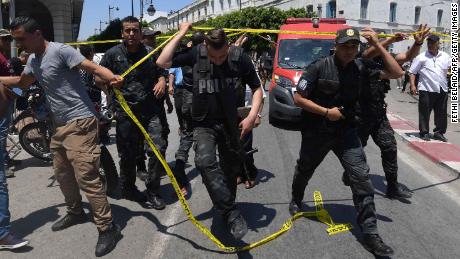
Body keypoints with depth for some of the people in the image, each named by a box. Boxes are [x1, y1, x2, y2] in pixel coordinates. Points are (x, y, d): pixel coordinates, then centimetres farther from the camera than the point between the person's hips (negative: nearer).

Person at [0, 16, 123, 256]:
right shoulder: (33, 60, 13)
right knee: (62, 172, 20)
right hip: (60, 124, 10)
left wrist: (113, 78, -44)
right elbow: (22, 82, 32)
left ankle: (108, 227, -3)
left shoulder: (60, 51, -14)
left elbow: (94, 67, -25)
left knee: (85, 176, -12)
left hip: (80, 122, -10)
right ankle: (75, 212, 40)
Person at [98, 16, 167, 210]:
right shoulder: (113, 54, 3)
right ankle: (128, 189, 31)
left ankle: (152, 191, 11)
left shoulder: (150, 52, 10)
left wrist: (162, 81, 0)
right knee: (127, 154, 8)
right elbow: (98, 77, 8)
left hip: (150, 110, 2)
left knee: (158, 149, -7)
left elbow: (160, 72, 22)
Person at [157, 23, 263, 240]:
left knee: (230, 168, 13)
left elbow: (256, 88, -1)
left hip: (230, 123, 1)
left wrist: (252, 116, -13)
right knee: (205, 161, -27)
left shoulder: (240, 58, -11)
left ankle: (226, 208, 38)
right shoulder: (196, 53, -11)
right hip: (204, 124, -1)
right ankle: (232, 214, -20)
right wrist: (181, 34, -15)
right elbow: (162, 63, -16)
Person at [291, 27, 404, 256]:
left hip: (346, 132, 2)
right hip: (316, 133, -2)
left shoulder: (361, 67, -4)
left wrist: (377, 45, -12)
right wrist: (326, 112, -19)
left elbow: (396, 73, -6)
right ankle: (296, 200, 52)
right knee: (304, 171, 19)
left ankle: (370, 234, 2)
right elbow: (298, 98, -13)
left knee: (362, 178, -7)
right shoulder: (319, 67, -14)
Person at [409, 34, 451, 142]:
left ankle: (439, 132, 20)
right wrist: (412, 85, -10)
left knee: (442, 113, 8)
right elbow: (412, 72, 1)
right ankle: (424, 132, 11)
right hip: (426, 90, -3)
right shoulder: (421, 57, 2)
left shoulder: (445, 56, 12)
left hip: (442, 89, 3)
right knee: (425, 112, 0)